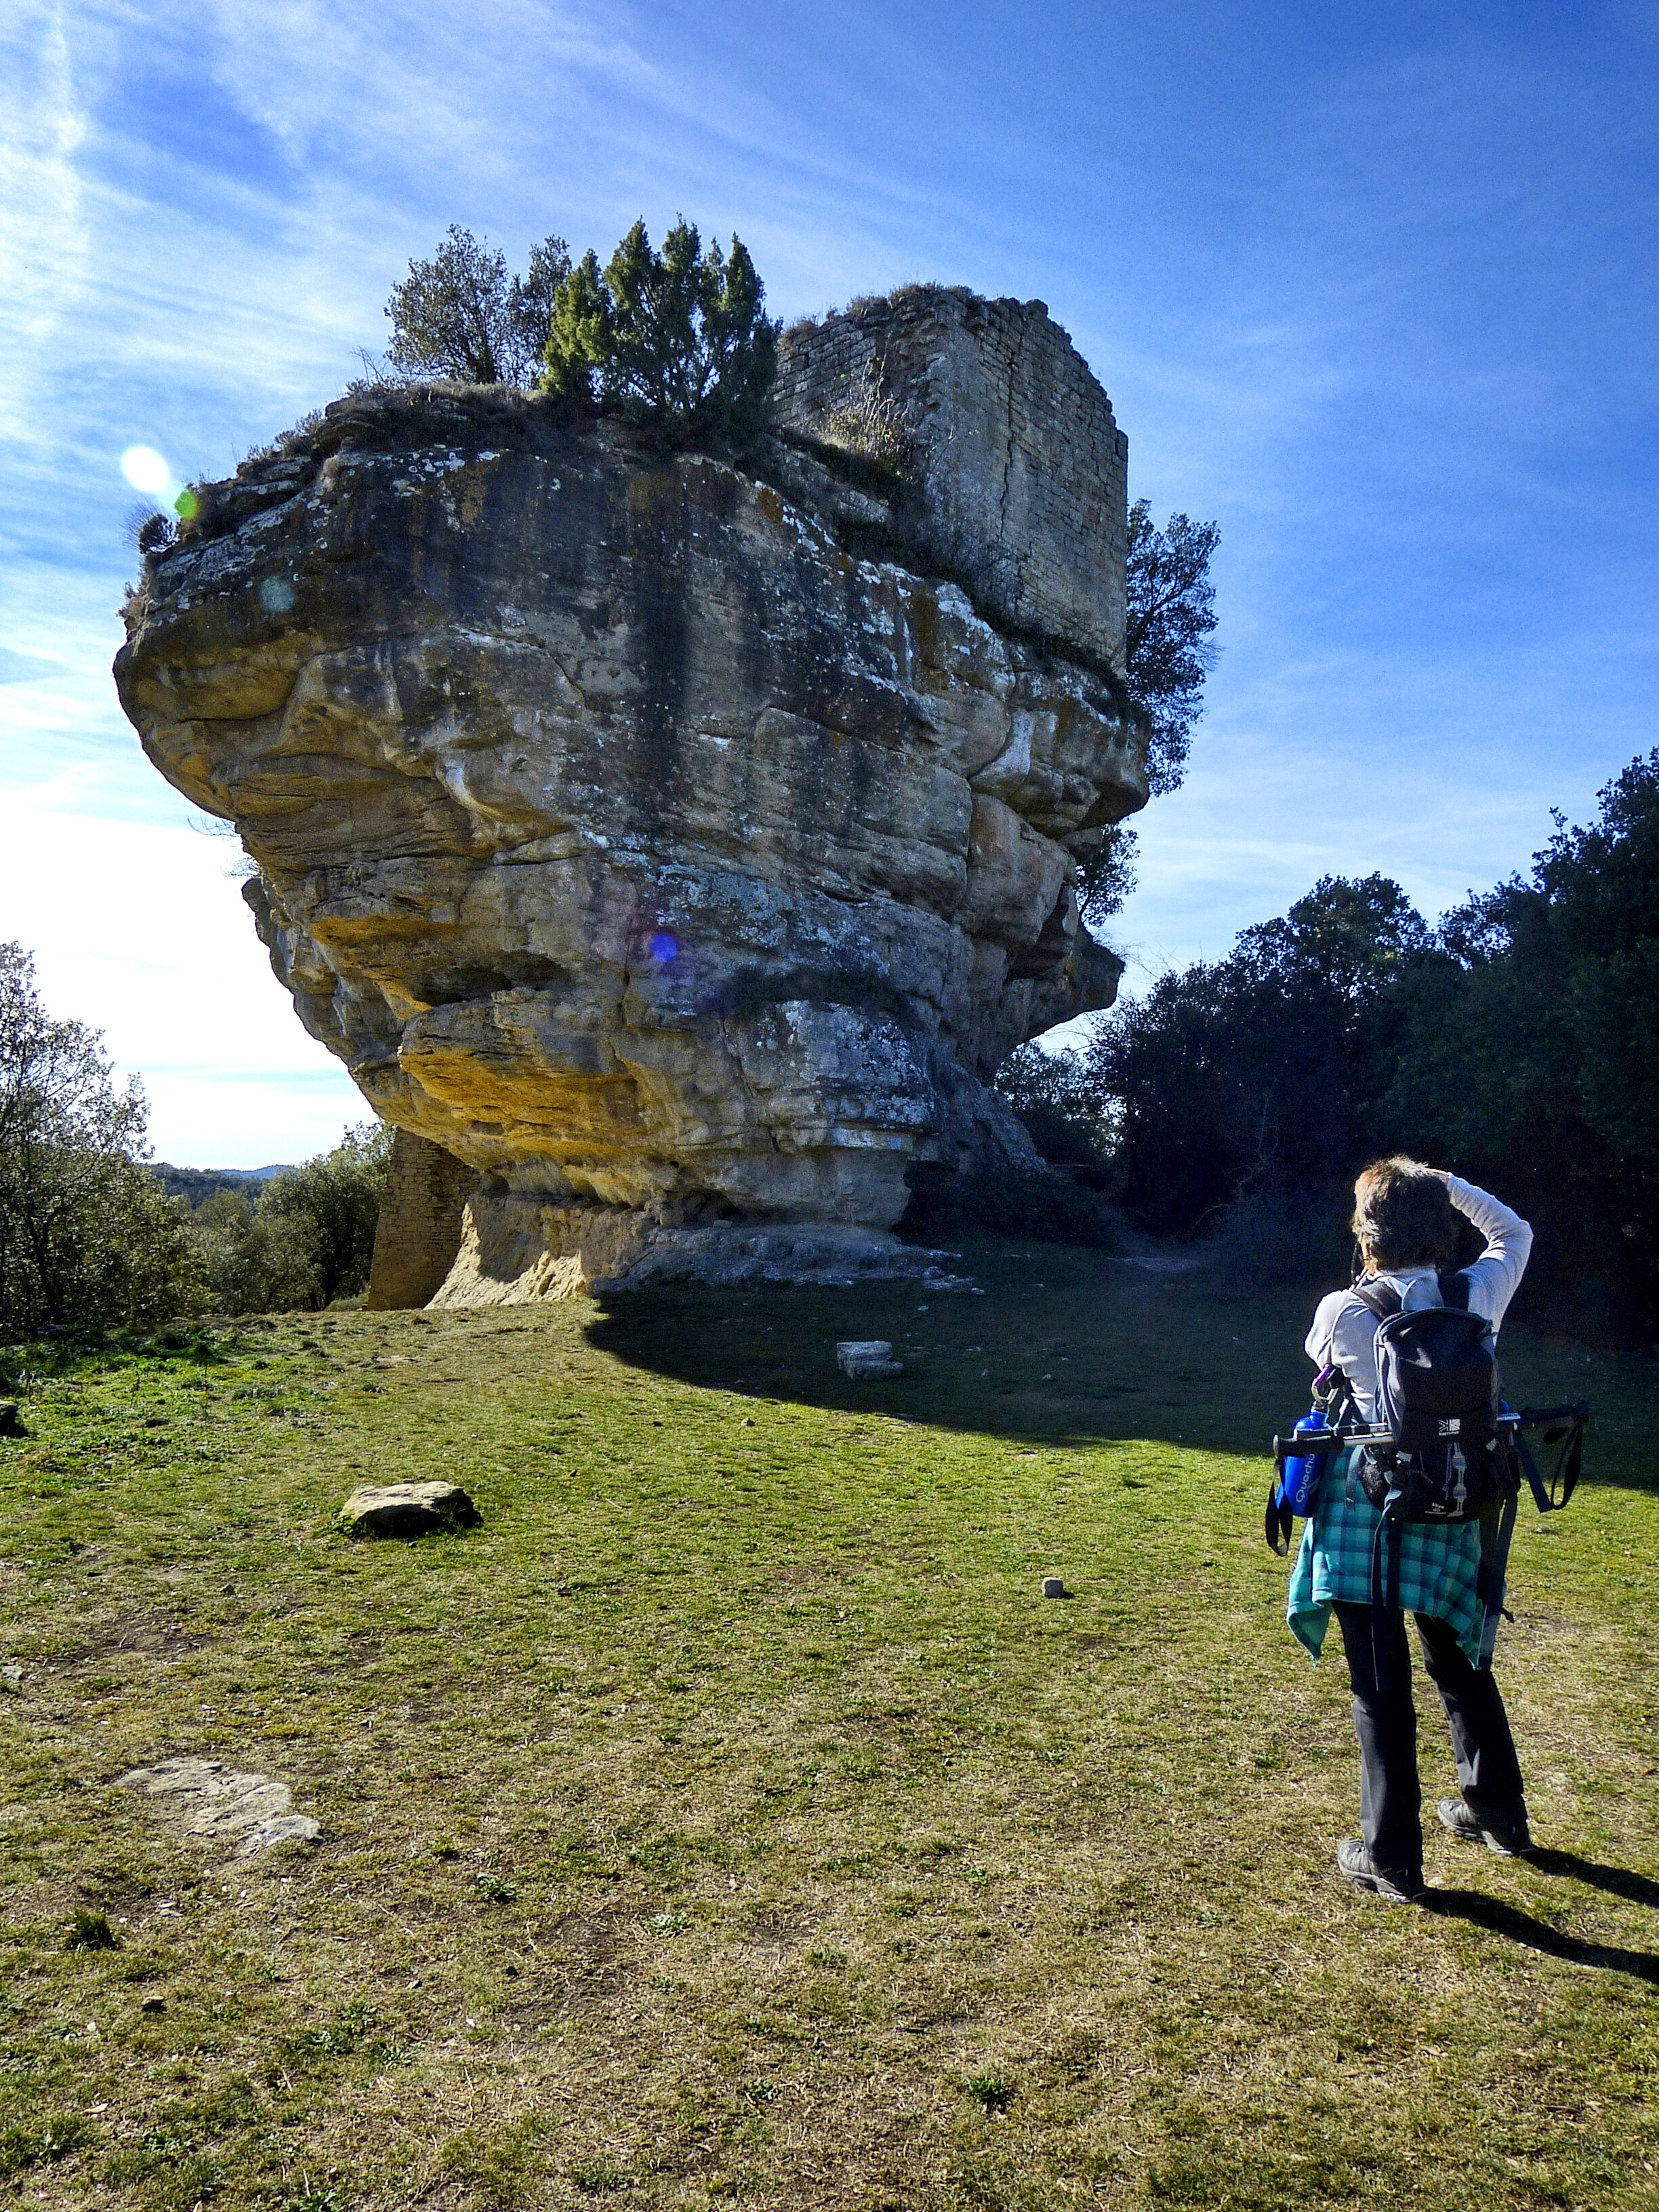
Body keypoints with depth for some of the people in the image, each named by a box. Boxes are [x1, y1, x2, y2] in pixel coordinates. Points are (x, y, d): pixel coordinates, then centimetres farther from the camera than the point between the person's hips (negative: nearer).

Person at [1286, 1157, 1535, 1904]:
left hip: (1365, 1515, -4)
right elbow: (1515, 1232, 16)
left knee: (1381, 1687, 4)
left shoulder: (1343, 1311, -14)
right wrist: (1448, 1186, 14)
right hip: (1450, 1514, 4)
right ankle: (1498, 1813, 42)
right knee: (1460, 1663, 24)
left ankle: (1393, 1860, 13)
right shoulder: (1479, 1296, -5)